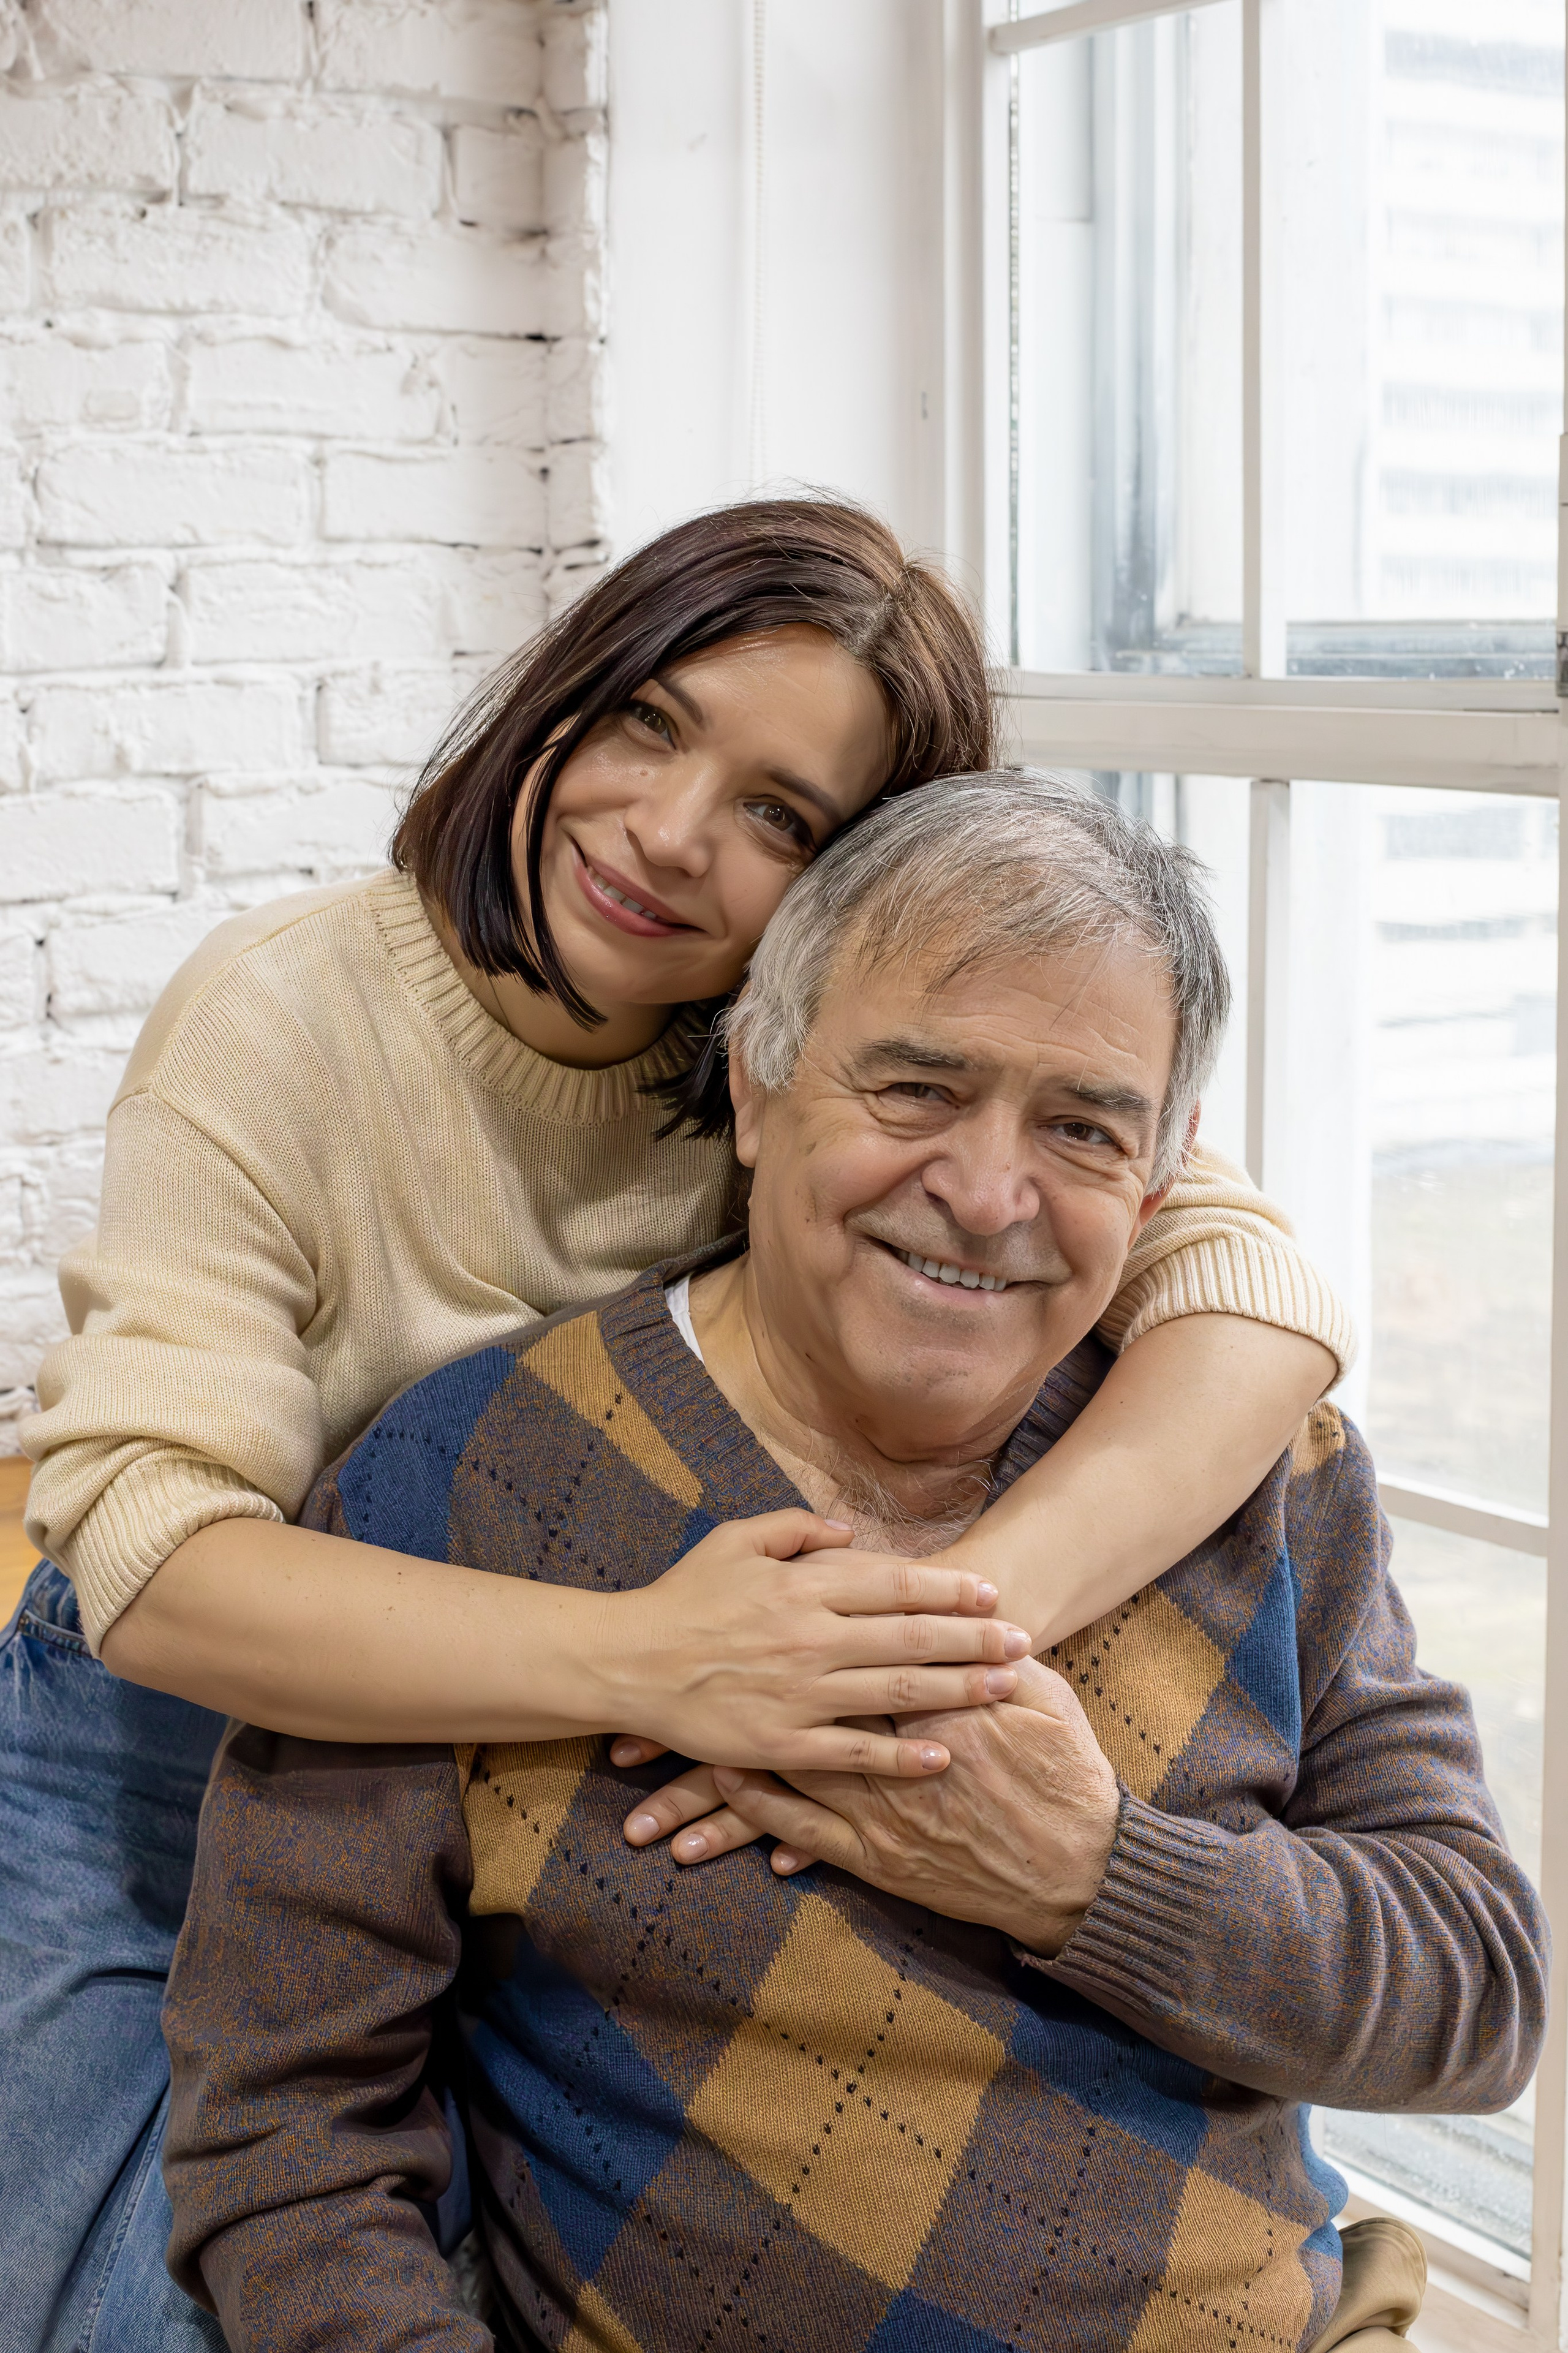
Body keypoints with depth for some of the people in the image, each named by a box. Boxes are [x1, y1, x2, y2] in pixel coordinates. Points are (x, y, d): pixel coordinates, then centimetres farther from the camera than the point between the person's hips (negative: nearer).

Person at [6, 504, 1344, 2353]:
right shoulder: (286, 1017, -21)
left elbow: (1254, 1289, -27)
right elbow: (152, 1554, -32)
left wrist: (956, 1626, -45)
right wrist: (645, 1660, -47)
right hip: (172, 1785, -2)